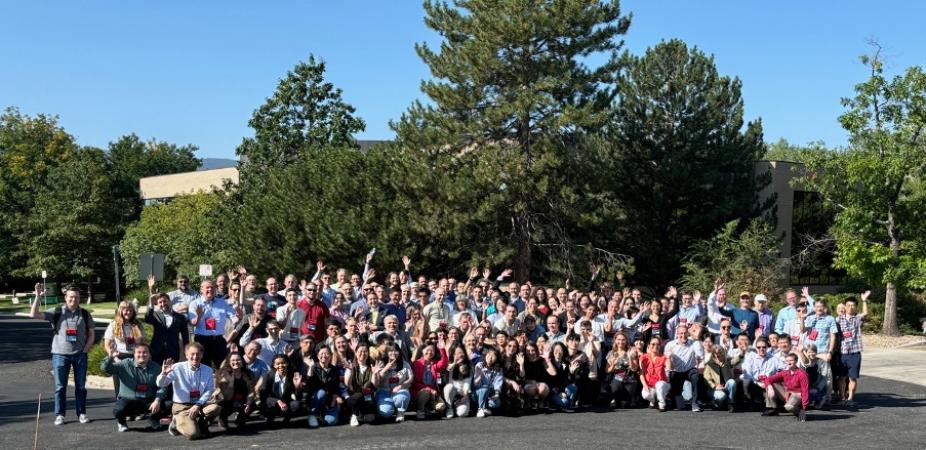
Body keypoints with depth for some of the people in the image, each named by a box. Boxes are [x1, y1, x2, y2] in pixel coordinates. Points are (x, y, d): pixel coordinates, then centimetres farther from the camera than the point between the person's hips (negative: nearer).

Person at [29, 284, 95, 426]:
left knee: (81, 386, 6)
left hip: (80, 355, 1)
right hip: (60, 354, -1)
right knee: (60, 387, 3)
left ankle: (81, 413, 14)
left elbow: (91, 334, 8)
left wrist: (85, 350, -4)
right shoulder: (57, 313, -1)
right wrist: (37, 296, -18)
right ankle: (59, 415, 11)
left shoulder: (85, 314, 4)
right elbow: (34, 314, -9)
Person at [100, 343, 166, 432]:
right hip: (128, 401, -2)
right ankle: (121, 423, 7)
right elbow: (105, 368, -11)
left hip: (149, 402, 2)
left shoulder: (156, 368, 3)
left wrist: (157, 400, -21)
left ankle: (154, 419, 15)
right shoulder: (125, 364, -3)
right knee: (119, 409, -33)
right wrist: (110, 357, -31)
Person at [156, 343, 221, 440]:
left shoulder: (208, 370, 1)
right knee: (192, 433, -27)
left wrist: (197, 405, -16)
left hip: (200, 405, 3)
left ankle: (201, 424, 2)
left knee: (216, 407, -31)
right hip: (181, 407, -3)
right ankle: (177, 423, 9)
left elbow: (209, 391, -2)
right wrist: (164, 373, -32)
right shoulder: (177, 368, -8)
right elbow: (161, 384, -10)